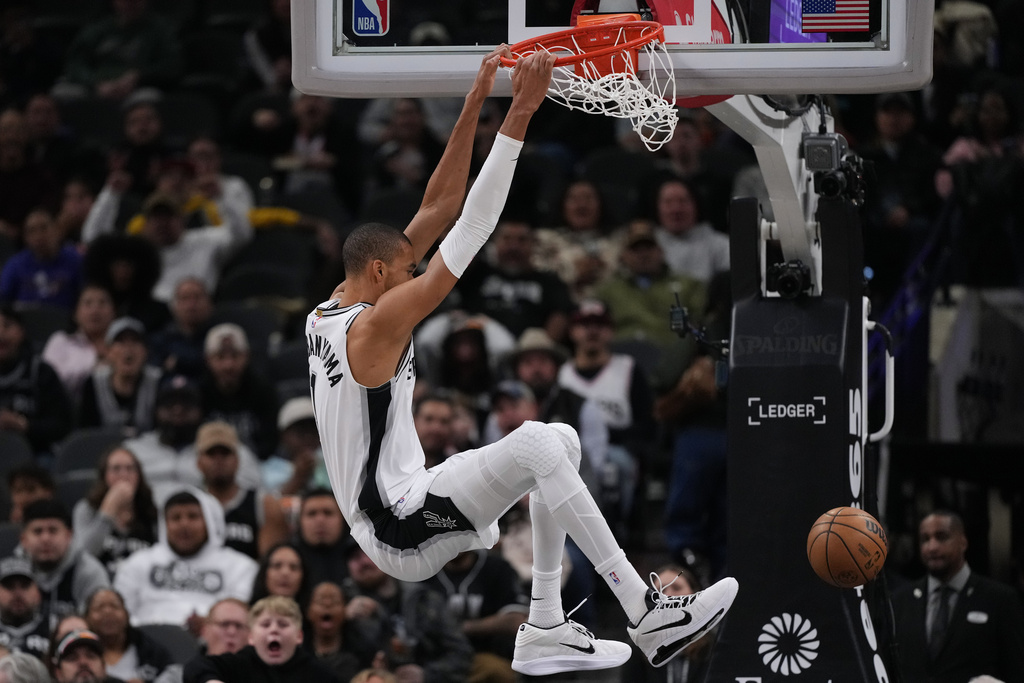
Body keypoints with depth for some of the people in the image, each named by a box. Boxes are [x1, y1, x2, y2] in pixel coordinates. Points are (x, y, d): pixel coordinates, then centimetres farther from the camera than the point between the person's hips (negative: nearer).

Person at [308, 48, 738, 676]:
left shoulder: (330, 313, 12)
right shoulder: (377, 324, -15)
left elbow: (439, 211, 13)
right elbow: (470, 230, -21)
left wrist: (475, 105, 8)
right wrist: (518, 117, -23)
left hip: (396, 515, 10)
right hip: (403, 535, -10)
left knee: (563, 441, 13)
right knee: (536, 443, -25)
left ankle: (545, 630, 8)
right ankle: (649, 618, -29)